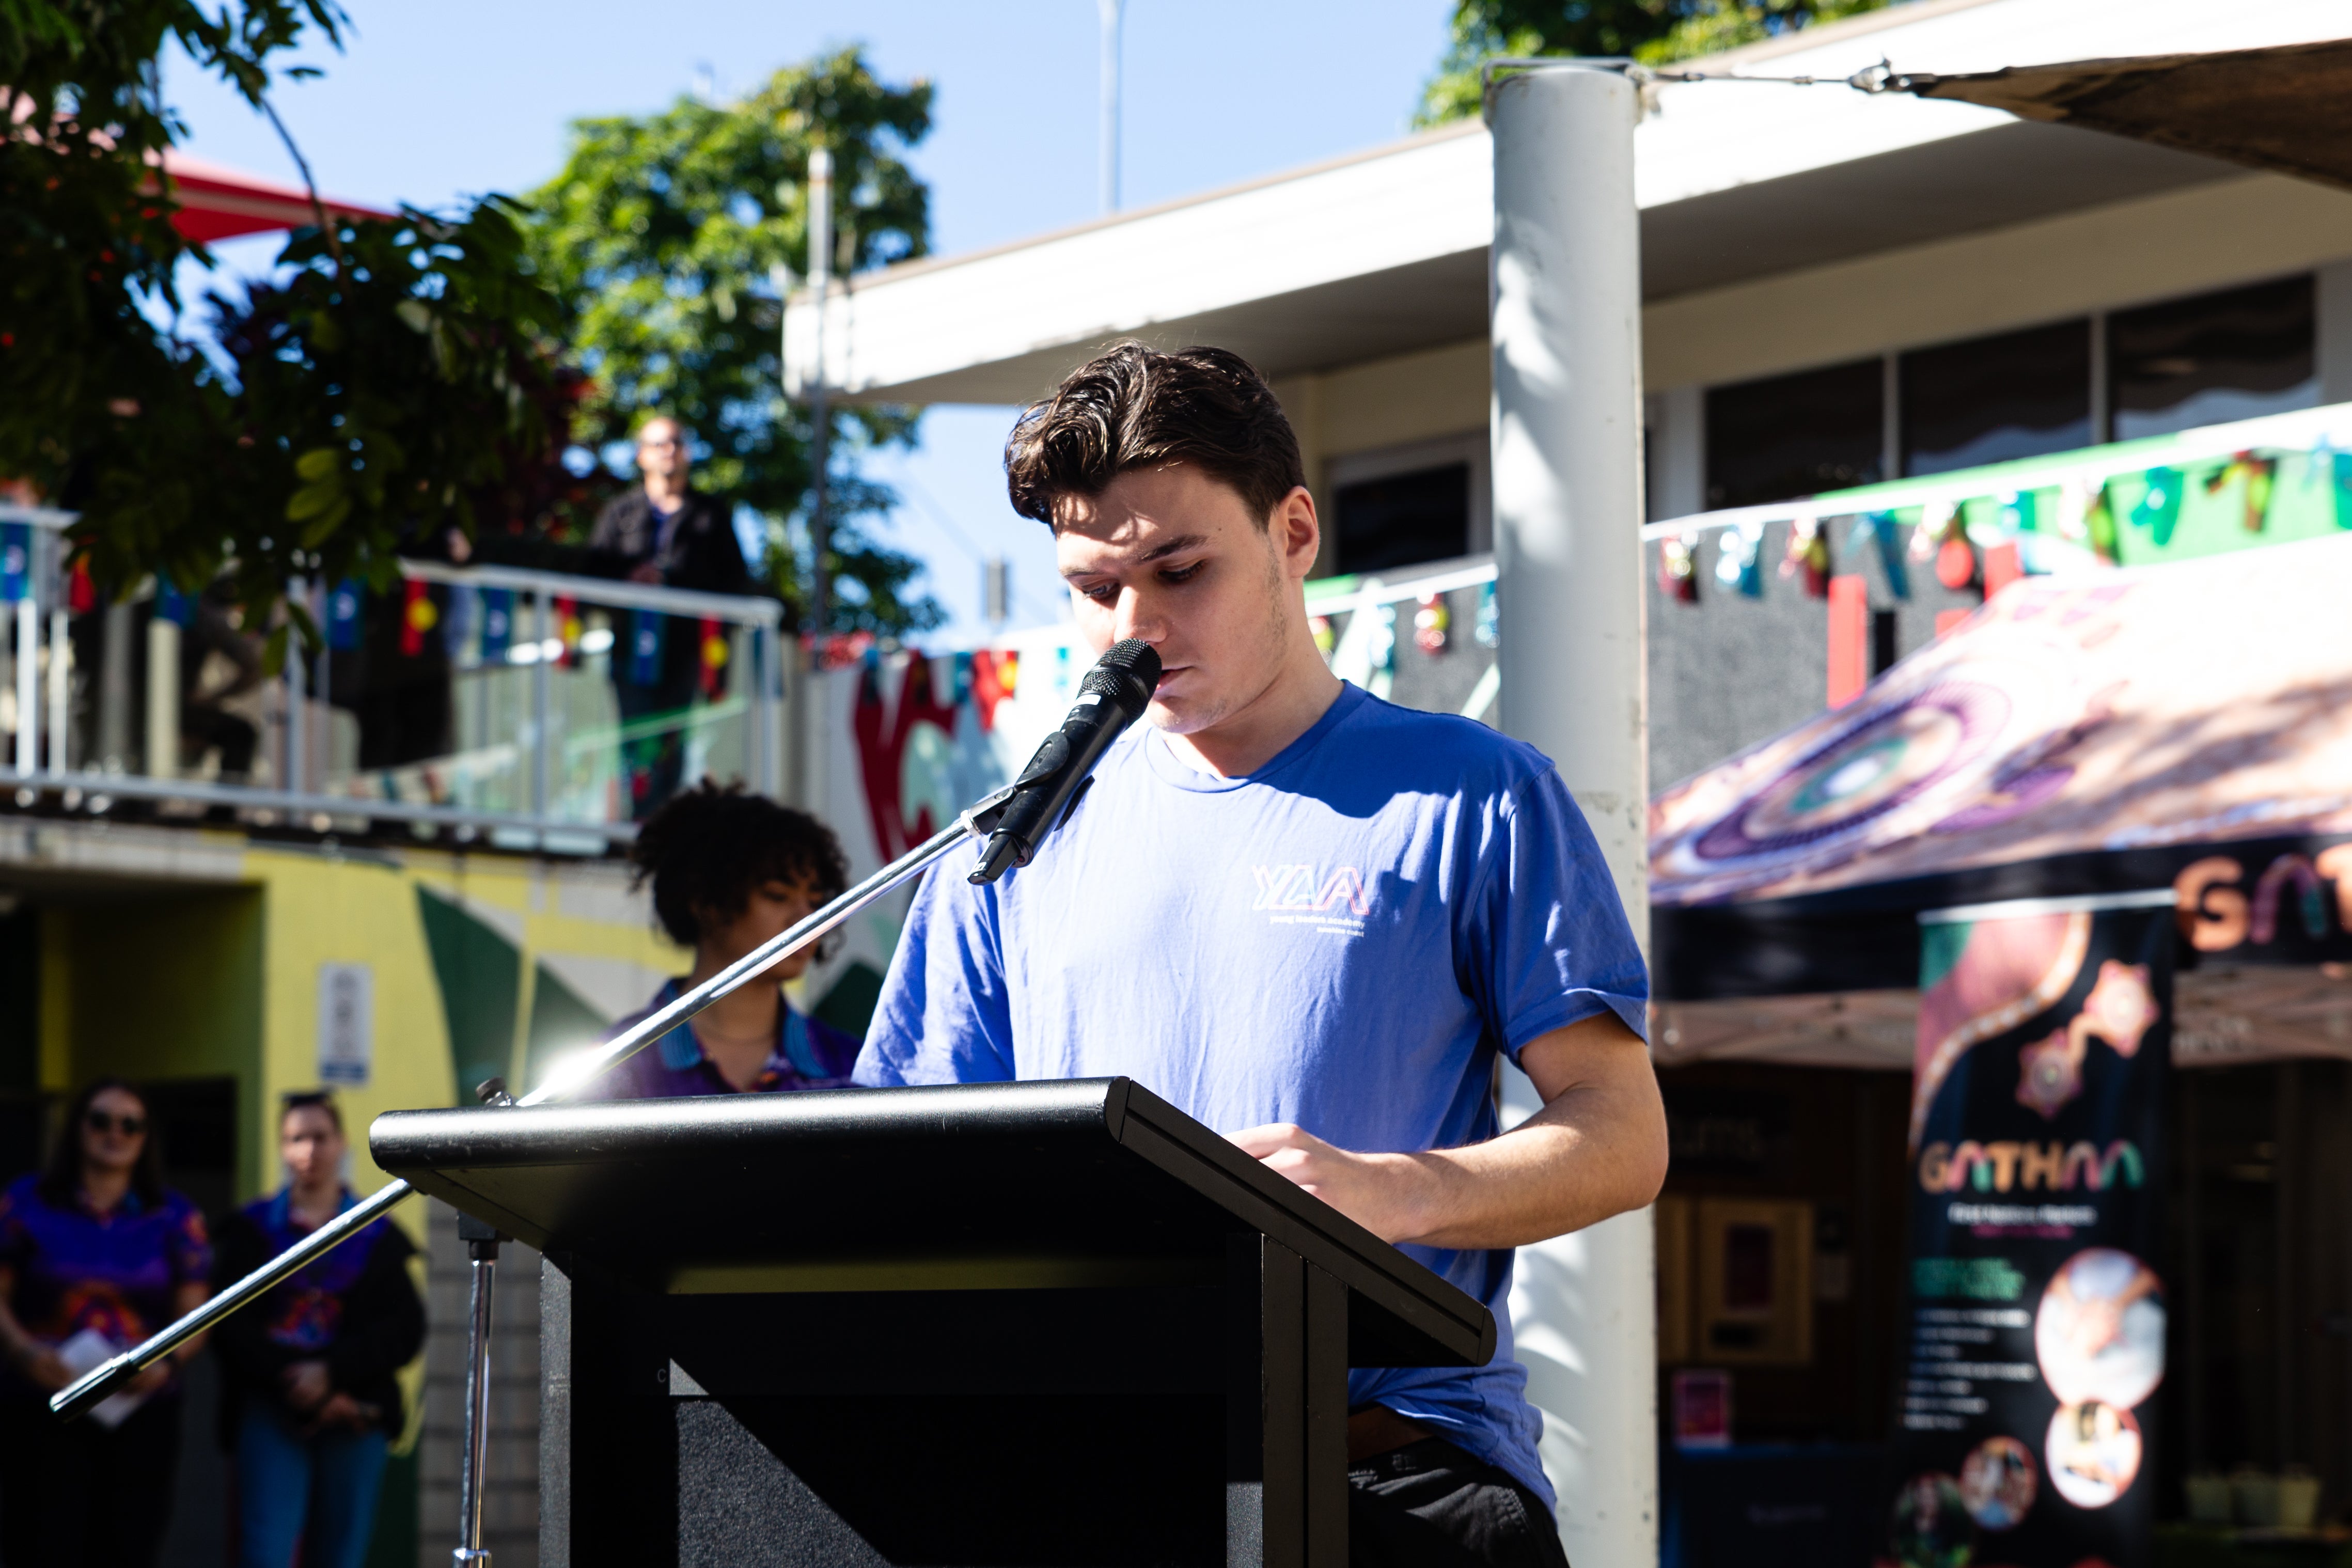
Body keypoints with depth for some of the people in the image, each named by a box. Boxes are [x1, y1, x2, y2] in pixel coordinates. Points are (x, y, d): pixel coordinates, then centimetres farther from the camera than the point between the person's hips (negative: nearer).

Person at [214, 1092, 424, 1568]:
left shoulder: (378, 1236, 10)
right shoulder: (253, 1229, 9)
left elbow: (405, 1331, 1)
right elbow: (235, 1328, 0)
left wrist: (332, 1373, -13)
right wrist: (295, 1382, -13)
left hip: (355, 1418, 1)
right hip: (271, 1415, -1)